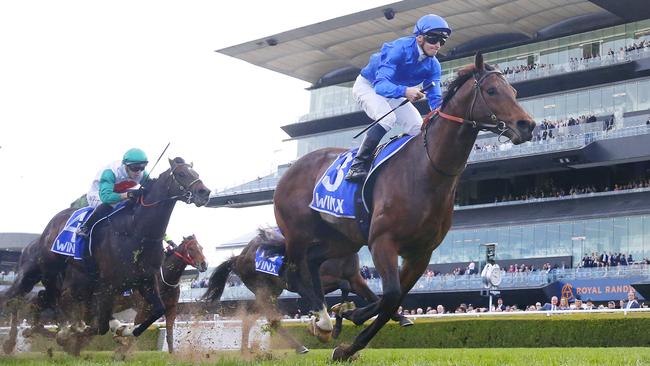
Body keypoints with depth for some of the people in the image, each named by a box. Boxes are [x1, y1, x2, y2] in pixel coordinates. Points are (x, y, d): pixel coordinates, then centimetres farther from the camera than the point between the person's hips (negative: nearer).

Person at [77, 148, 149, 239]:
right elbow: (106, 196, -50)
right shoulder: (110, 172, -39)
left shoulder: (142, 174, -21)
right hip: (98, 195, -6)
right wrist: (127, 195, -62)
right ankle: (84, 228, -23)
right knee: (106, 206, -40)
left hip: (121, 194, 6)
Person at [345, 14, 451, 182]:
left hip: (395, 92, 7)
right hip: (368, 85, -7)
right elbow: (381, 84, -43)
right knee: (387, 118, -33)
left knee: (420, 129, -7)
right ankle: (357, 166, -30)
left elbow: (435, 98, -15)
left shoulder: (433, 65, -14)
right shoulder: (399, 49, -34)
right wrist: (405, 91, -62)